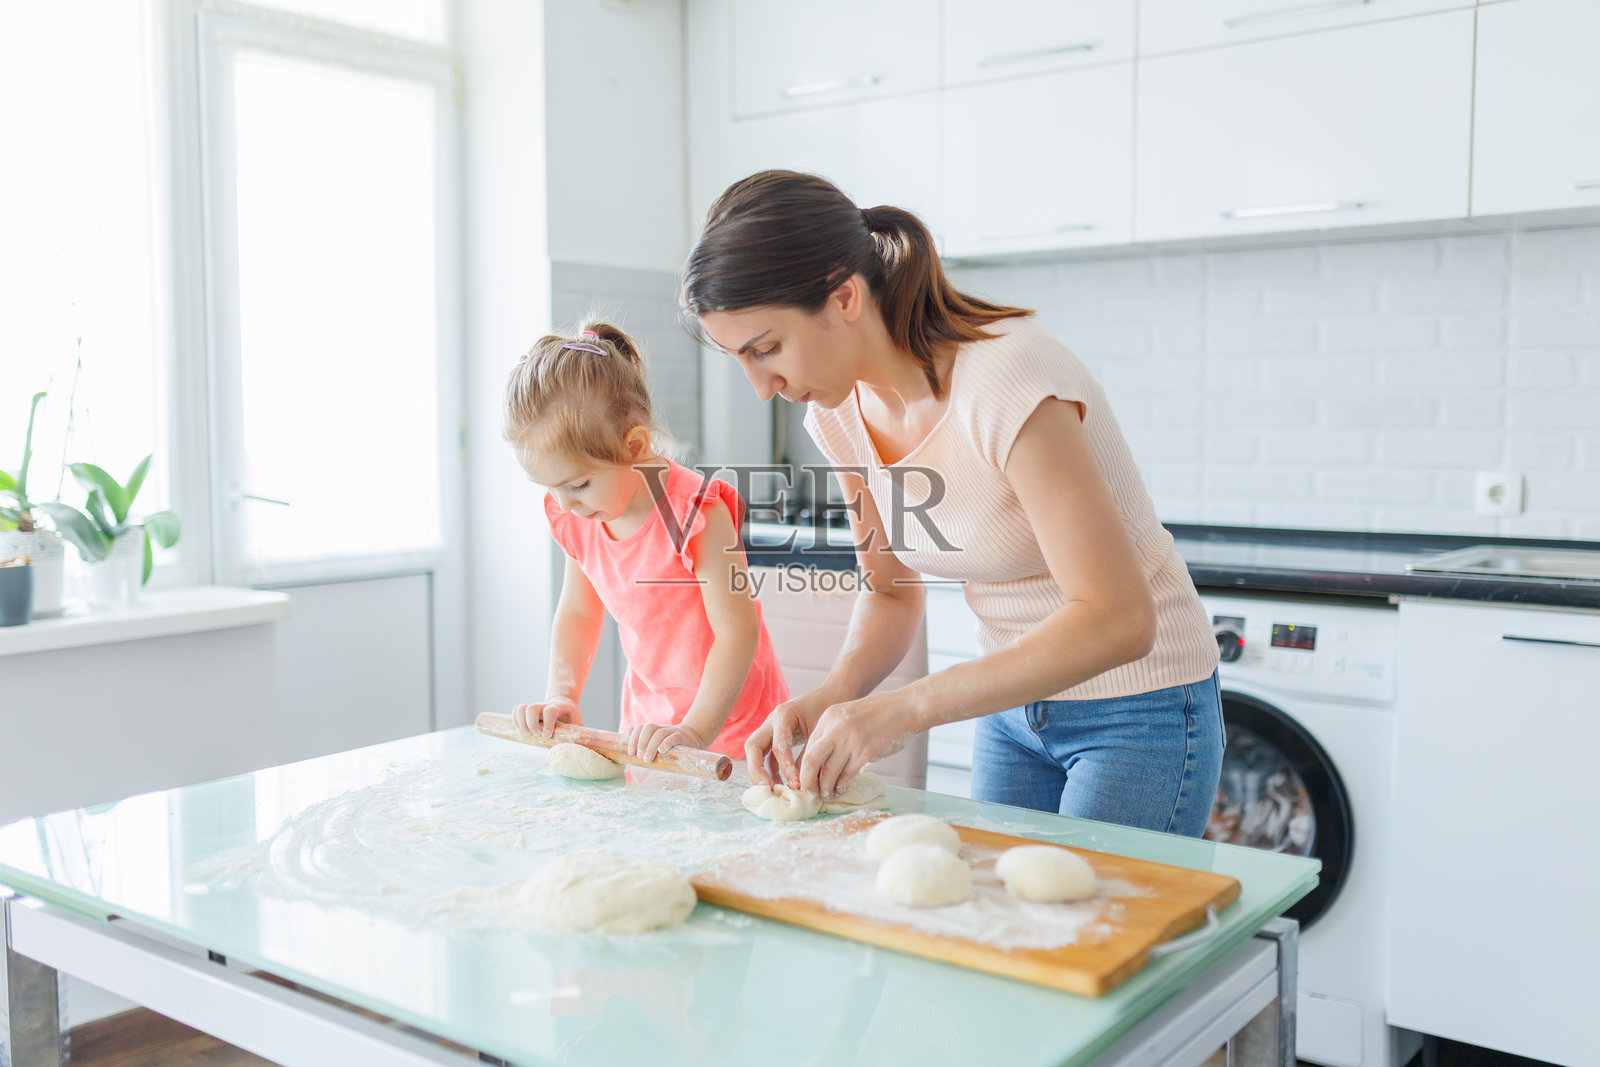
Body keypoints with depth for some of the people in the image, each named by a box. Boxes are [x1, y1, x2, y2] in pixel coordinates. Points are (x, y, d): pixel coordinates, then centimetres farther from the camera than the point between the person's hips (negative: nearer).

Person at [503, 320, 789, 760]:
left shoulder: (697, 513, -22)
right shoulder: (574, 520, -2)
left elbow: (736, 633, -24)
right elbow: (577, 613, 11)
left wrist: (696, 731, -32)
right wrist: (561, 697, -4)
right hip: (647, 721, 6)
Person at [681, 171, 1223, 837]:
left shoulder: (1004, 382, -29)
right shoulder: (839, 413, -6)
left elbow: (1117, 620, -32)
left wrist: (905, 707, -35)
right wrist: (835, 692, -15)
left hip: (1141, 706, -6)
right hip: (1014, 701, 6)